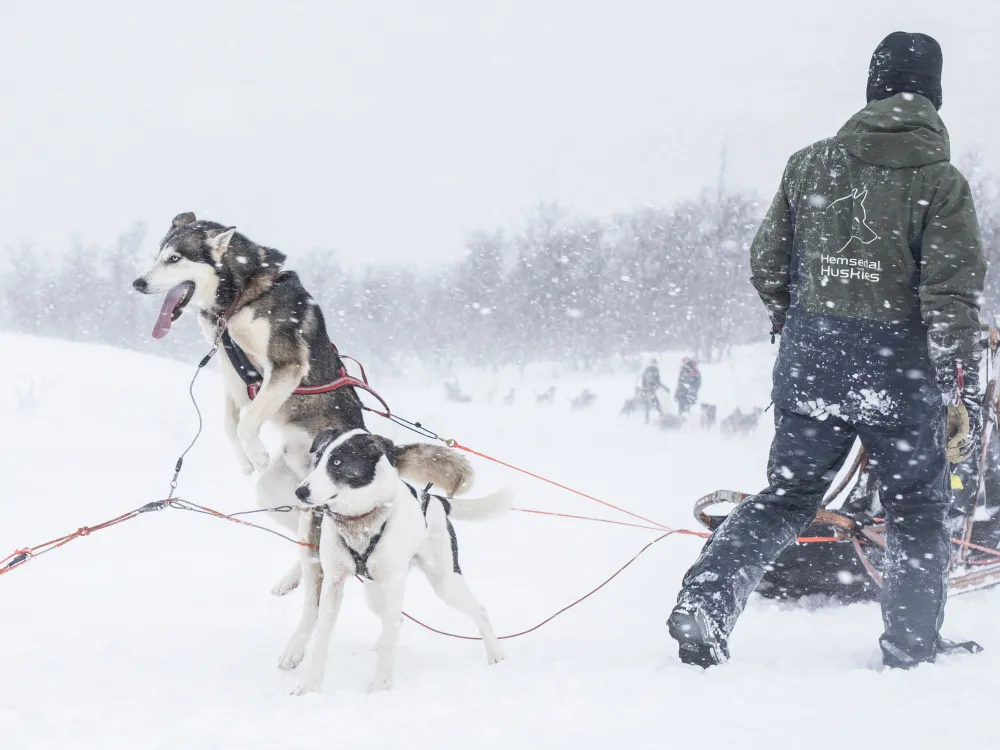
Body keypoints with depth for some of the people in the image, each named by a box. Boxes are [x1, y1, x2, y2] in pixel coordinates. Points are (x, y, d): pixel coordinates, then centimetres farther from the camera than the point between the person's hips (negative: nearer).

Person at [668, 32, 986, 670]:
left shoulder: (809, 166, 1)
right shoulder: (940, 183, -10)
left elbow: (768, 264, 9)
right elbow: (953, 298, -14)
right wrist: (964, 394, -11)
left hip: (811, 369, 3)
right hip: (900, 377, -3)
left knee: (787, 498, 13)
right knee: (919, 510, 14)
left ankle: (707, 596, -6)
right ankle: (913, 646, 19)